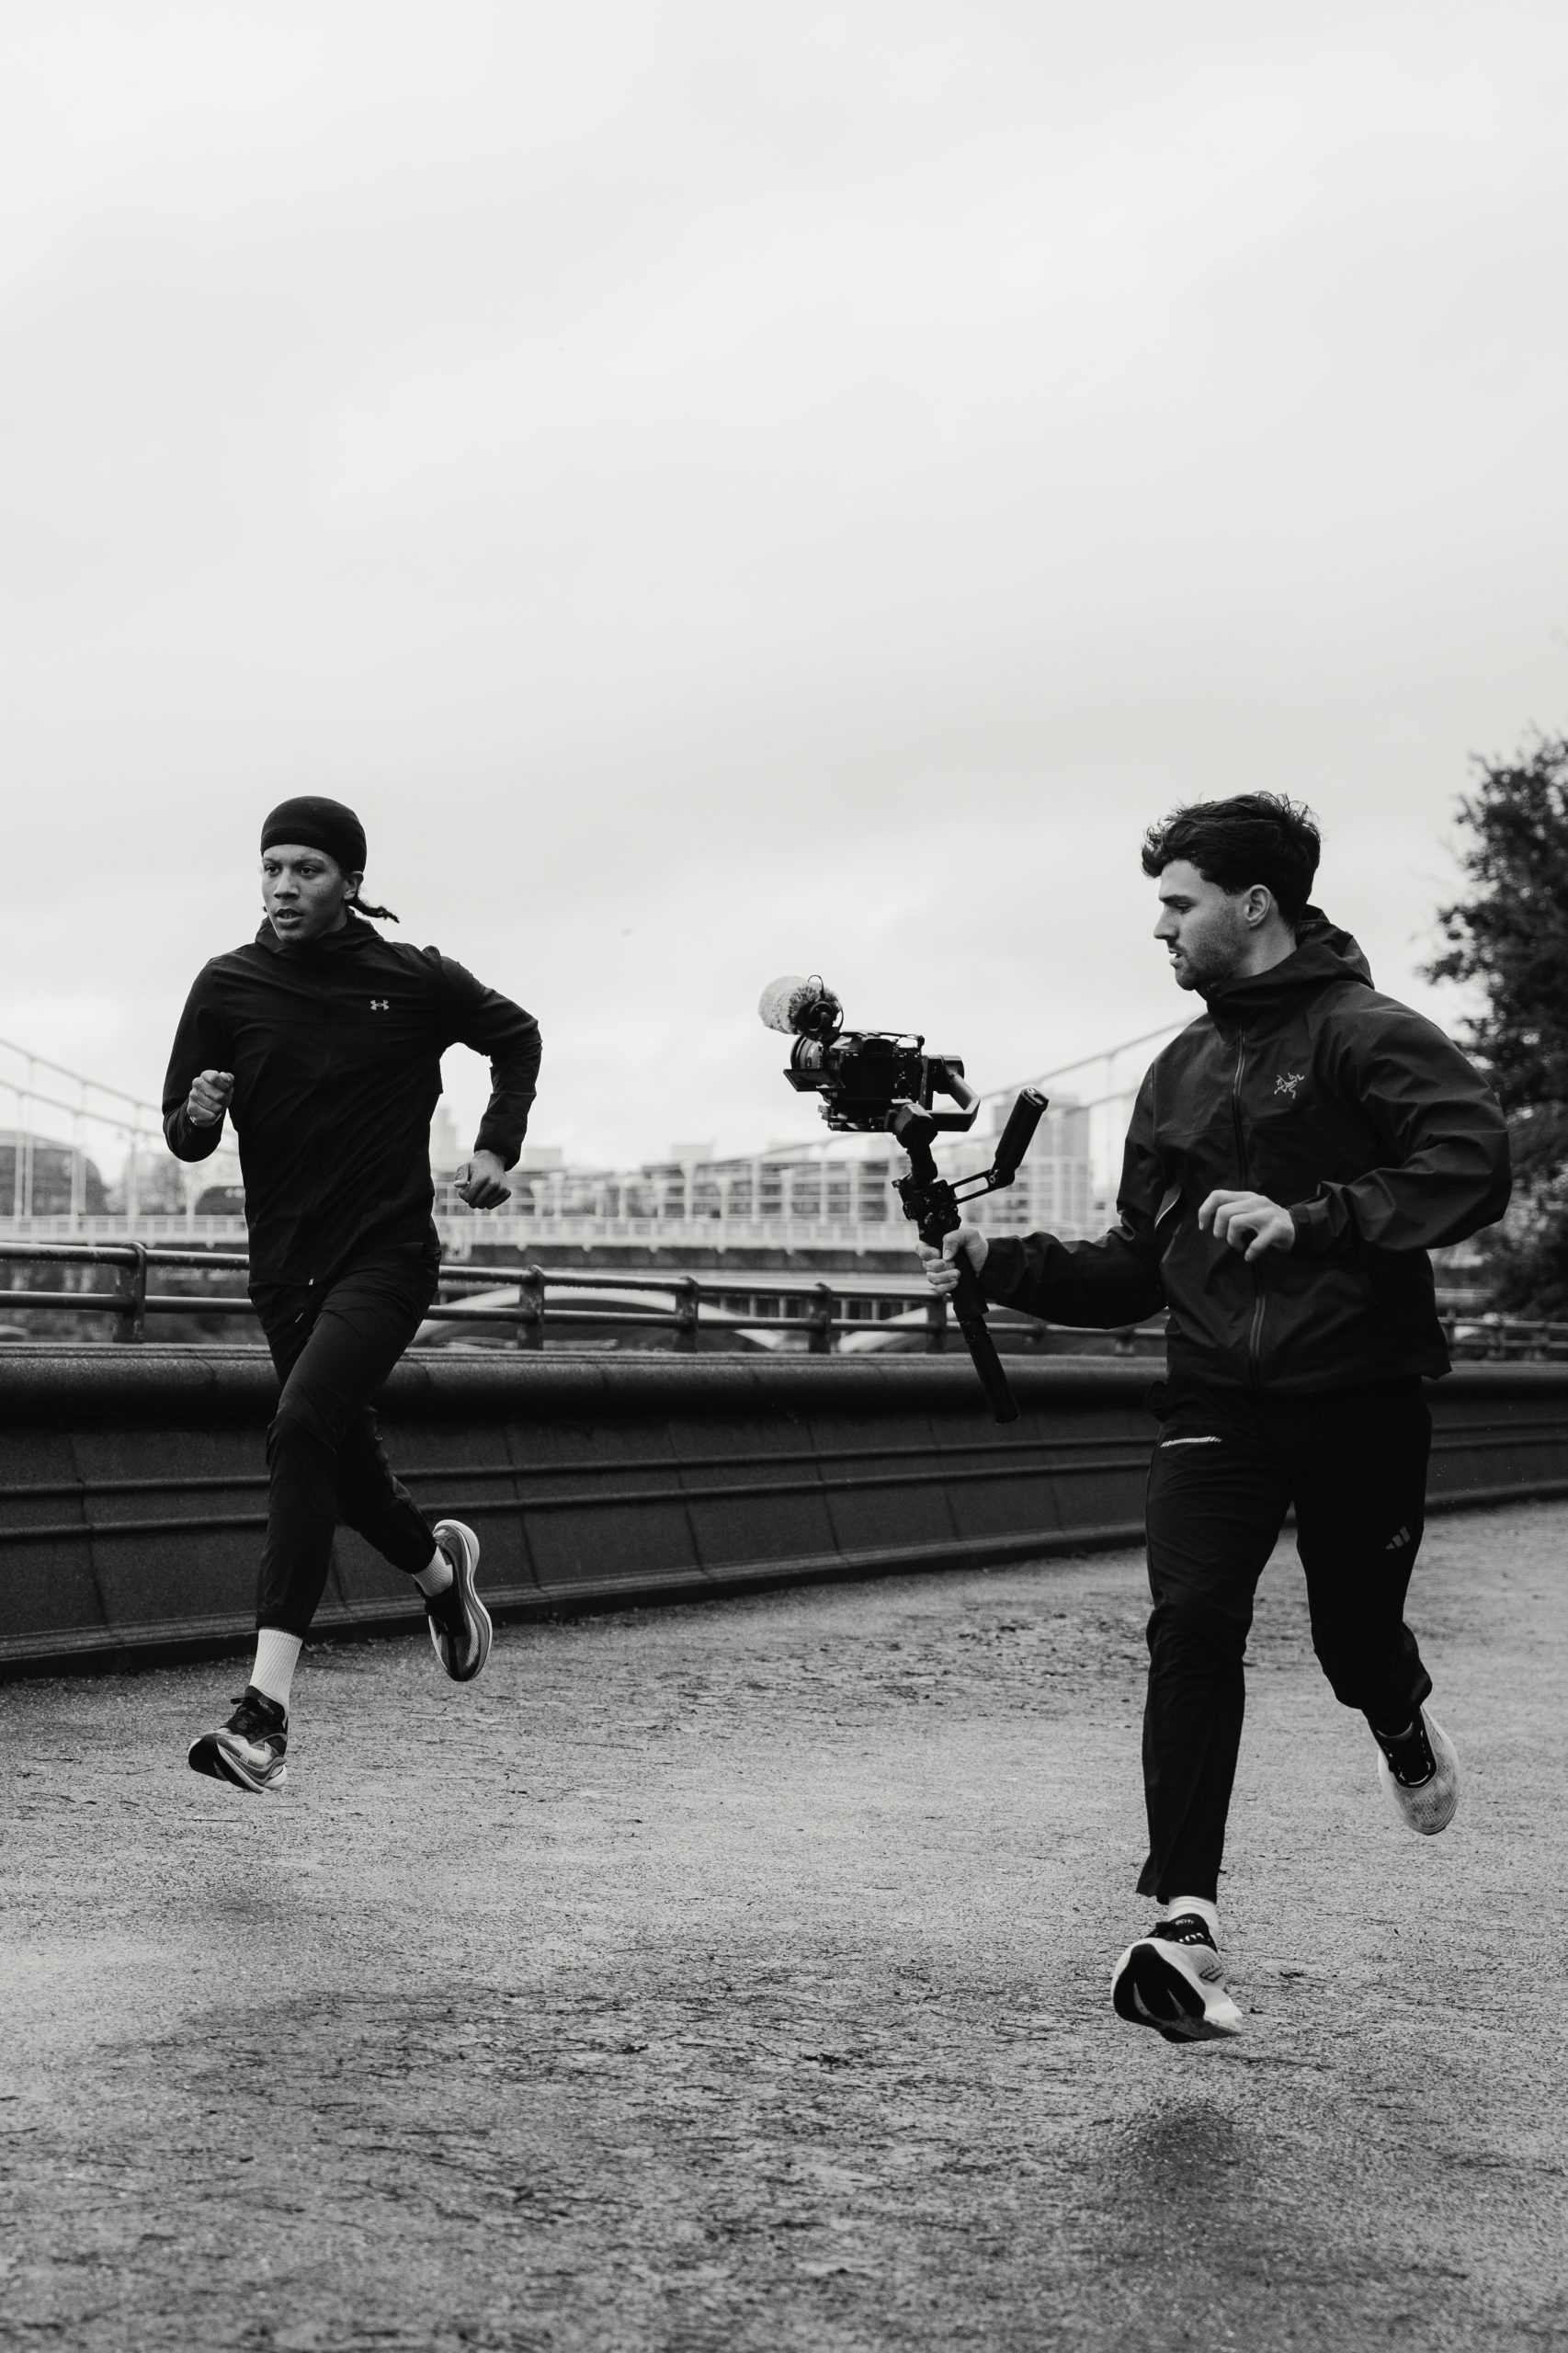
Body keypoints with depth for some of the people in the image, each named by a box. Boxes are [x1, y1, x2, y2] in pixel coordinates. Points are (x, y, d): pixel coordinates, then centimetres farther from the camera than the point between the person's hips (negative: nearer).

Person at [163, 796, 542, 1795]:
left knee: (302, 1430, -25)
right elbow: (182, 1137, 4)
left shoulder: (415, 979, -3)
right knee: (342, 1459, 15)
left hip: (388, 1255, -4)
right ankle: (438, 1567, 51)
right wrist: (198, 1116, -19)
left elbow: (517, 1037, 16)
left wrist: (497, 1149, 5)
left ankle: (268, 1710, -31)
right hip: (285, 1265, 4)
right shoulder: (228, 987, 0)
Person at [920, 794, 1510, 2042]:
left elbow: (1474, 1162, -21)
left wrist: (1310, 1221, -26)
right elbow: (1133, 1272, 17)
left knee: (1356, 1643, 7)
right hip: (1218, 1400, 4)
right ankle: (1187, 1927, -19)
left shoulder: (1365, 1034, -7)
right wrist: (1001, 1261, 5)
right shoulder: (1182, 1071, 15)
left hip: (1360, 1397, -4)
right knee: (1192, 1624, -15)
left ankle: (1405, 1730, 46)